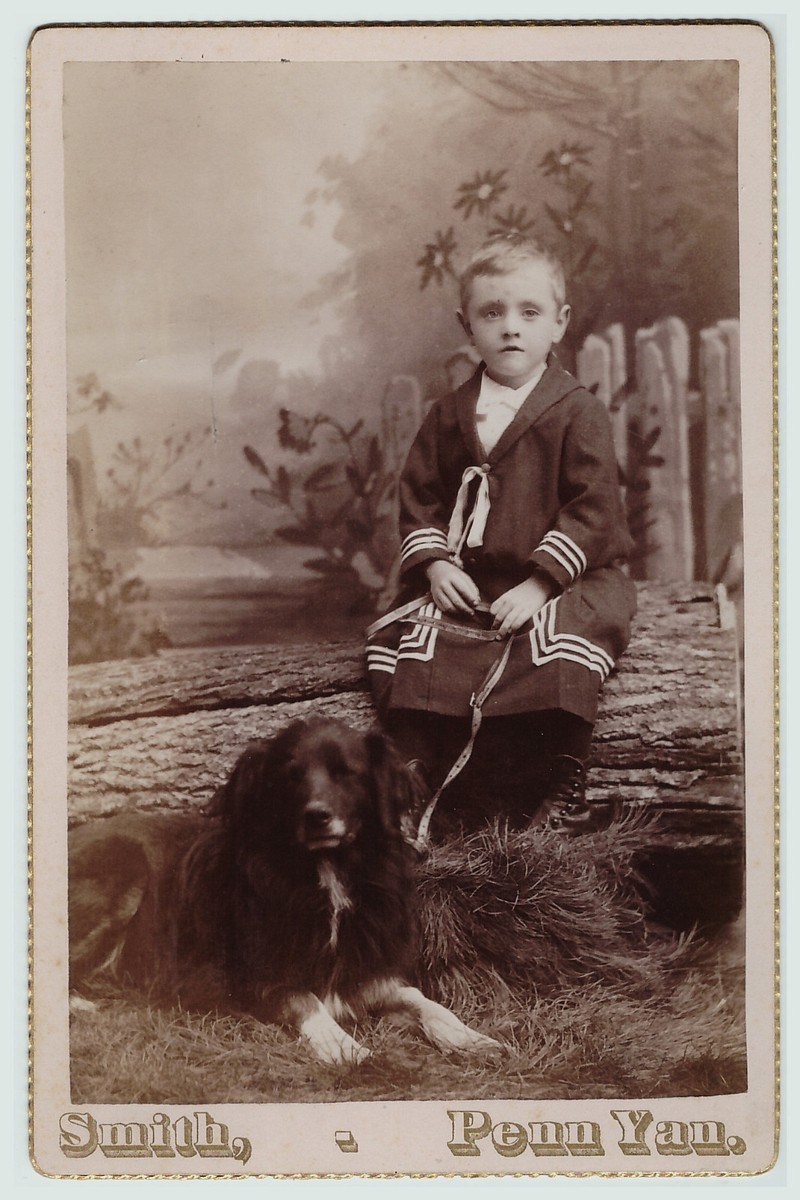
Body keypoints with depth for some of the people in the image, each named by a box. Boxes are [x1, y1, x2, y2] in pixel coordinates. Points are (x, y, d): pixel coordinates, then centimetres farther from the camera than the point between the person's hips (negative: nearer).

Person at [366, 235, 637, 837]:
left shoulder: (578, 411, -3)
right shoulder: (449, 414, 10)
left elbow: (593, 510, -9)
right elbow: (419, 495, 13)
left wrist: (539, 584, -17)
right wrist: (434, 564, -5)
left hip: (561, 578, -4)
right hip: (463, 582, 4)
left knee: (563, 647, -32)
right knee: (398, 636, -13)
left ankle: (565, 787, -15)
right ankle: (417, 779, 0)